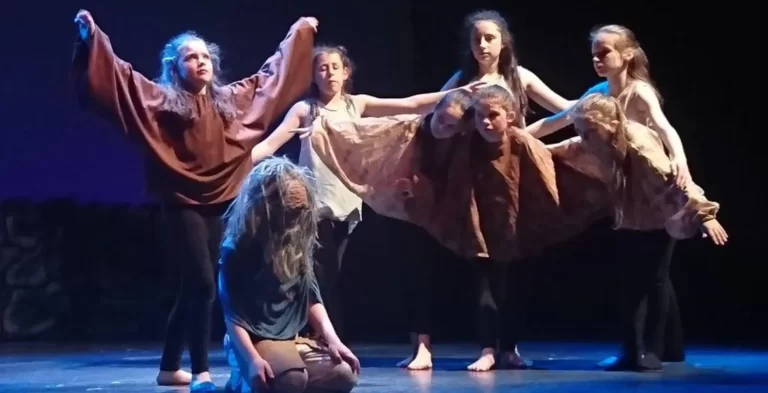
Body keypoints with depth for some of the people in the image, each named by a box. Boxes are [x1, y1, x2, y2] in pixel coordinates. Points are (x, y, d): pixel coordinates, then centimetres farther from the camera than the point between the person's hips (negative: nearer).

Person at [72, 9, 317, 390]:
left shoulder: (233, 99, 11)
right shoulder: (161, 99, -2)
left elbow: (272, 75, 23)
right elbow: (120, 75, -12)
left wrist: (298, 34, 27)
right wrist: (92, 38, -24)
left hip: (218, 203, 6)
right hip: (184, 204, -6)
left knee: (193, 288, 12)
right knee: (202, 284, -14)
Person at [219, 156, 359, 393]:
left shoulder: (298, 244, 6)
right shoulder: (237, 250, -12)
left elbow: (312, 297, 10)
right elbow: (232, 315, -14)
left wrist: (333, 340, -4)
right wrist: (253, 360, -27)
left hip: (292, 340, 7)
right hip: (253, 342, -7)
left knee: (344, 374, -14)